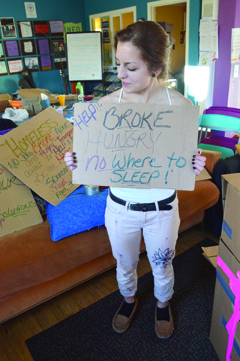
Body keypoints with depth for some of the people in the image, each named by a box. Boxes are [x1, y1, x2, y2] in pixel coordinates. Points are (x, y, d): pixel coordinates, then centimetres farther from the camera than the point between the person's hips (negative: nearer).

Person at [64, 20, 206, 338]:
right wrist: (78, 161, -22)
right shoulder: (107, 104, -13)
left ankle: (163, 304, 59)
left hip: (162, 208, -1)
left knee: (162, 267, 24)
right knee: (125, 265, 26)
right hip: (120, 207, 1)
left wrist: (195, 166, -24)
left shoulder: (180, 105, -15)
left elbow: (187, 159, -2)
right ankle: (129, 299, 61)